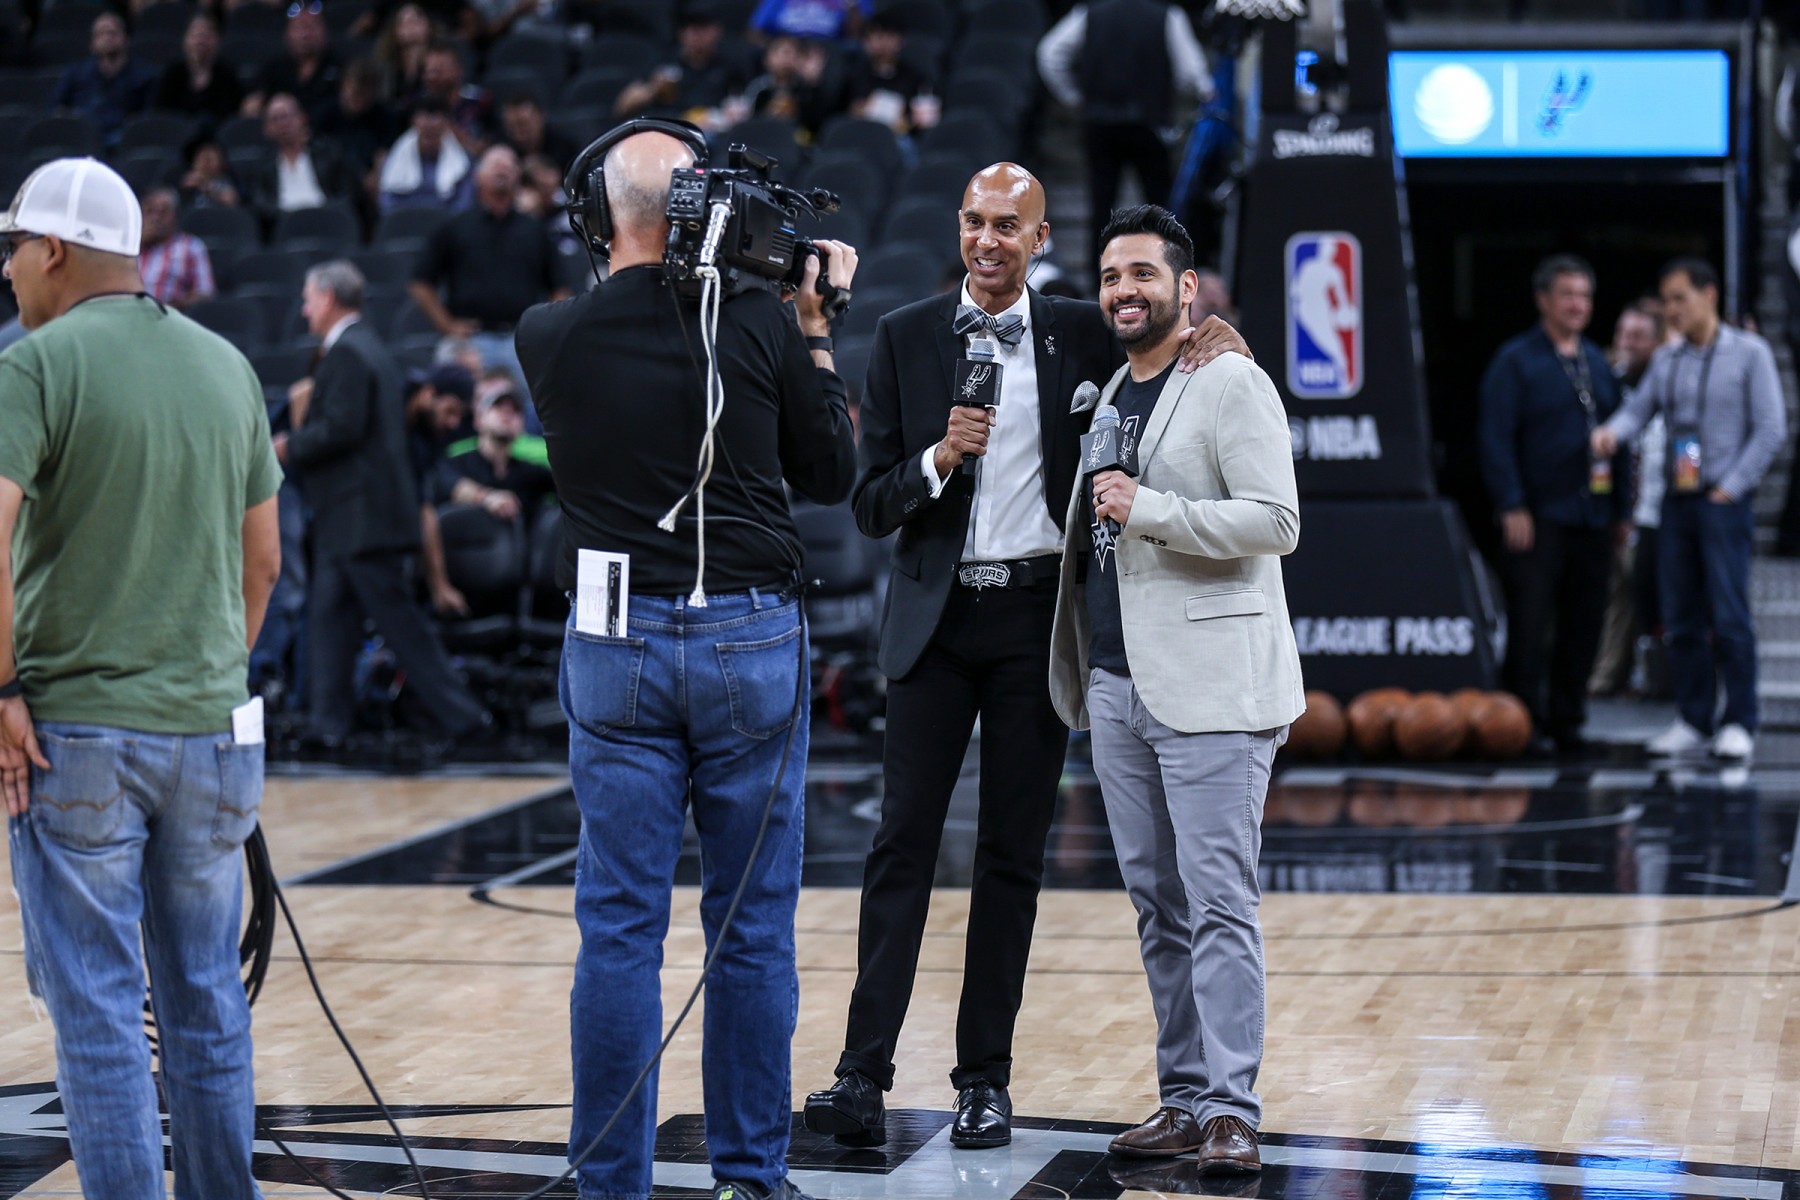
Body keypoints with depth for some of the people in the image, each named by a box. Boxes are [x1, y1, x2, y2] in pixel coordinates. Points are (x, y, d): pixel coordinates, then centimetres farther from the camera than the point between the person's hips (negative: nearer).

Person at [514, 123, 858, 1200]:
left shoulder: (551, 336, -4)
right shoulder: (761, 324, -7)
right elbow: (832, 475, 5)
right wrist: (816, 330, 11)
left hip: (616, 649, 1)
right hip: (751, 639, 0)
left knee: (620, 929, 4)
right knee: (754, 929, 8)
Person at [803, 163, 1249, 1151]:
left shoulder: (1080, 334, 5)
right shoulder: (905, 338, 4)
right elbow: (870, 503, 2)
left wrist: (1209, 336, -4)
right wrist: (940, 457, -17)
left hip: (1036, 618, 0)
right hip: (936, 618, 0)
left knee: (1013, 853, 5)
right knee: (903, 843, -6)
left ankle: (986, 1080, 11)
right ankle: (863, 1078, -8)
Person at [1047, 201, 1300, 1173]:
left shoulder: (1231, 384, -5)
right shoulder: (1108, 395, 19)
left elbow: (1276, 521, -14)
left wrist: (1146, 510, -19)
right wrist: (1080, 672, 18)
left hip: (1209, 688, -8)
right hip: (1116, 687, 8)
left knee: (1218, 904, -9)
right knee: (1157, 906, 10)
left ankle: (1231, 1110, -7)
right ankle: (1183, 1098, 16)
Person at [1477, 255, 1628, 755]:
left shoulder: (1597, 362, 17)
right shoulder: (1515, 360, -2)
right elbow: (1495, 437, -8)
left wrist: (1621, 508, 14)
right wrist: (1512, 506, -15)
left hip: (1592, 518, 6)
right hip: (1538, 519, -6)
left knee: (1583, 626, 6)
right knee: (1530, 625, -5)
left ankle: (1566, 722, 14)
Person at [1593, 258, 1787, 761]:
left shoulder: (1749, 353, -1)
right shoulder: (1665, 360, 15)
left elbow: (1770, 428, -4)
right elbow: (1639, 408, 6)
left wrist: (1731, 487, -9)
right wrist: (1613, 431, -17)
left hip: (1724, 501, -5)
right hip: (1677, 498, 5)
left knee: (1729, 616, -9)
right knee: (1682, 619, 5)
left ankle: (1738, 724, -3)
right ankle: (1693, 722, 12)